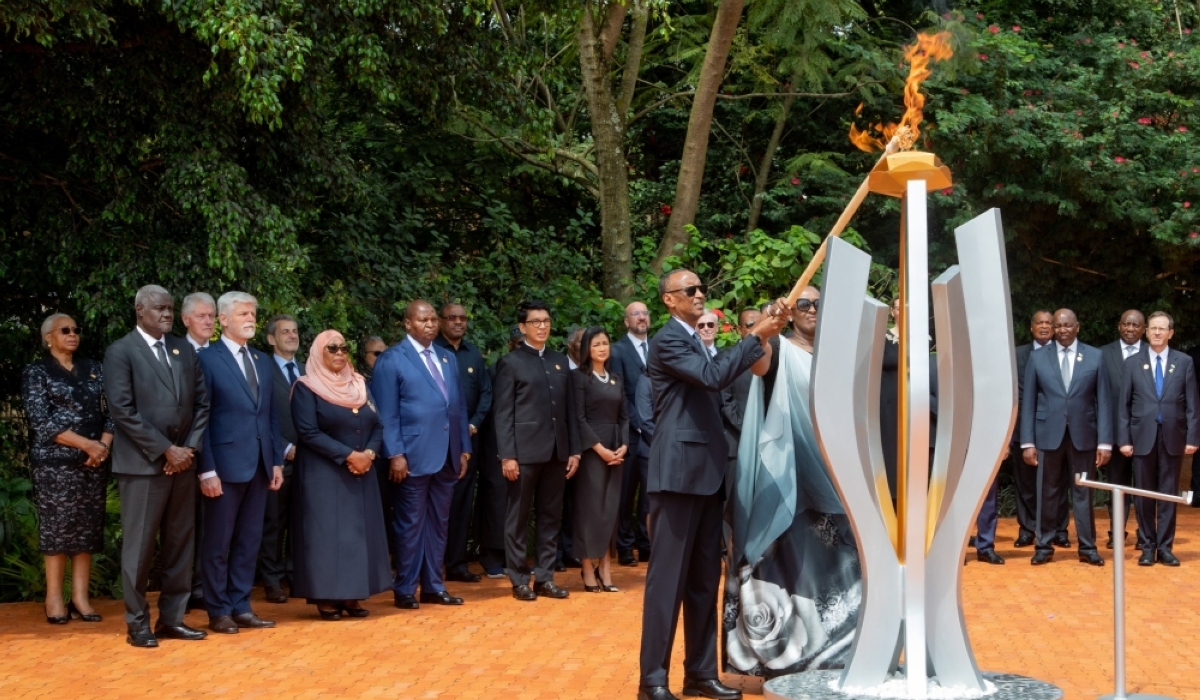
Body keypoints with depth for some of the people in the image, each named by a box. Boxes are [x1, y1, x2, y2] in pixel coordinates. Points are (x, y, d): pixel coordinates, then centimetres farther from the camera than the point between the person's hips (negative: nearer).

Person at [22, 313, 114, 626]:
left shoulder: (93, 369, 14)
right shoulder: (36, 372, 0)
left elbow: (111, 410, 10)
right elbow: (42, 422, -9)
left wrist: (104, 444, -9)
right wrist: (86, 444, -15)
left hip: (94, 461, 4)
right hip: (55, 463, -4)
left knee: (88, 528, 3)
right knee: (57, 527, -3)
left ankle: (80, 597, 7)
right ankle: (54, 598, 5)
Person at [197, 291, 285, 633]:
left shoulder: (263, 360, 14)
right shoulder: (207, 359, -6)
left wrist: (277, 461, 9)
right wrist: (207, 469, -15)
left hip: (260, 464, 6)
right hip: (226, 464, -6)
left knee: (249, 540, 10)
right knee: (218, 542, 4)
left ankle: (241, 607, 18)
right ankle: (218, 611, 12)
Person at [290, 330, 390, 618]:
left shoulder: (360, 385, 12)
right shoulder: (306, 387, -5)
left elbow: (377, 425, 9)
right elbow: (308, 432, -15)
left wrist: (369, 453, -11)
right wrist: (348, 455, -19)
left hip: (361, 473, 6)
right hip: (323, 474, -6)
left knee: (359, 532, 5)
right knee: (326, 532, -4)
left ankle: (352, 595, 10)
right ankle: (326, 597, 0)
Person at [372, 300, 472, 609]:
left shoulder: (448, 359, 15)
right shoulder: (392, 360, -4)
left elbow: (458, 406, 15)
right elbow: (387, 414, -9)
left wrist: (464, 448, 10)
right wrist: (395, 454, -15)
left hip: (446, 456, 6)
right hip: (413, 456, -6)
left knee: (438, 523, 11)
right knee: (411, 524, 1)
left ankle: (433, 586, 19)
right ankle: (405, 590, 9)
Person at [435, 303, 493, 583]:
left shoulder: (474, 353, 12)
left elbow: (486, 391, 11)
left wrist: (475, 423, -2)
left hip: (468, 437, 5)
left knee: (463, 502, 8)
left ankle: (457, 563, 16)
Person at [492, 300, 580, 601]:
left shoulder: (560, 361, 14)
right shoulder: (510, 362, -1)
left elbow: (569, 409, 13)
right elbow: (503, 413, -6)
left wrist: (574, 450, 7)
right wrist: (507, 455, -13)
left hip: (556, 451, 5)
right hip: (525, 450, -5)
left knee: (551, 517, 8)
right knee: (518, 518, 3)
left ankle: (545, 578, 15)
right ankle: (519, 580, 9)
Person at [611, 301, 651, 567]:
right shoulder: (618, 350, -2)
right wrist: (638, 424, -11)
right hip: (630, 430, -4)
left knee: (649, 491, 3)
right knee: (626, 492, 3)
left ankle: (646, 544, 9)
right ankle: (625, 547, 9)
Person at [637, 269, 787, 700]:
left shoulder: (696, 341, 20)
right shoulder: (667, 341, -9)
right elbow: (713, 377, -22)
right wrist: (756, 337, -19)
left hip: (706, 471, 9)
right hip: (678, 470, -9)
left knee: (704, 578, 10)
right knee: (668, 575, -7)